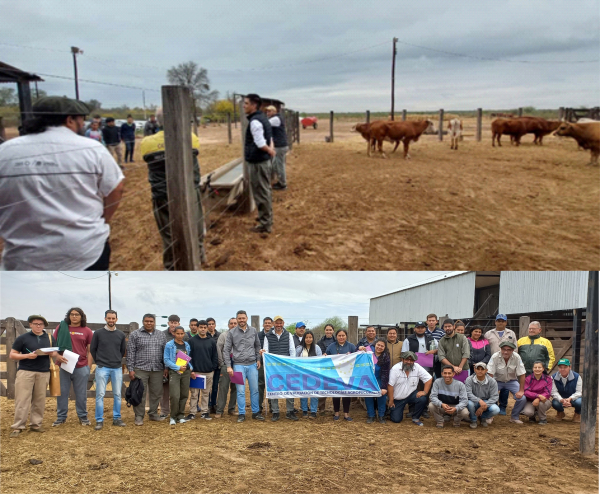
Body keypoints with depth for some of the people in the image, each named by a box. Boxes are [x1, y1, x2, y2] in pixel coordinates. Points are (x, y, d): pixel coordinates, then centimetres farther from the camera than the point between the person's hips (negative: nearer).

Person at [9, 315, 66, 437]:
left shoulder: (50, 338, 13)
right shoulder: (22, 338, 3)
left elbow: (55, 353, 19)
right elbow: (12, 355, 2)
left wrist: (53, 354, -6)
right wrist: (27, 356, -13)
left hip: (43, 373, 3)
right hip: (25, 372, -3)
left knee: (39, 400, 5)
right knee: (22, 400, -5)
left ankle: (36, 424, 15)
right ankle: (18, 427, 0)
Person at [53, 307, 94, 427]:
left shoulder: (87, 331, 6)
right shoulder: (61, 328, 6)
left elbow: (90, 350, 8)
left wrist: (89, 366, 2)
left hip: (81, 367, 0)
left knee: (81, 394, 7)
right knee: (62, 392, 7)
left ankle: (83, 417, 17)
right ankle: (61, 417, 18)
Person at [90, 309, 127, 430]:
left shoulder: (121, 335, 6)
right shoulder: (98, 333, 0)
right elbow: (92, 349, 7)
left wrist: (117, 360, 13)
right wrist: (99, 362, 8)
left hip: (117, 368, 2)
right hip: (102, 368, -2)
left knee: (117, 394, 6)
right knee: (100, 394, -3)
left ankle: (117, 418, 15)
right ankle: (99, 420, 4)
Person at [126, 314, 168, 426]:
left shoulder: (162, 335, 11)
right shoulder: (135, 335, 1)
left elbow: (165, 352, 13)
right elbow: (130, 353, -2)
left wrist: (166, 368, 7)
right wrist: (130, 369, -7)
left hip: (157, 370, 3)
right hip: (140, 369, -3)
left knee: (156, 393, 9)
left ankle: (153, 414, 22)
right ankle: (139, 416, 8)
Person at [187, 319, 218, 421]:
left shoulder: (212, 341, 7)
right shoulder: (192, 341, 0)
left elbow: (215, 356, 10)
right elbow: (189, 356, -1)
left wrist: (213, 368, 1)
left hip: (208, 372, 2)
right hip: (195, 372, -2)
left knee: (206, 393, 9)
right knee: (194, 393, 2)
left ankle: (204, 412, 18)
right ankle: (192, 413, 9)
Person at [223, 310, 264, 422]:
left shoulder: (253, 331, 7)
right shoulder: (231, 332, -1)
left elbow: (257, 346, 17)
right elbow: (226, 350, -1)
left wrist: (258, 359, 9)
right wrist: (228, 366, -6)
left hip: (252, 365, 2)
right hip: (239, 365, -2)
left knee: (255, 390, 6)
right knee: (241, 391, -1)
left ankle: (256, 412, 17)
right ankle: (242, 414, 9)